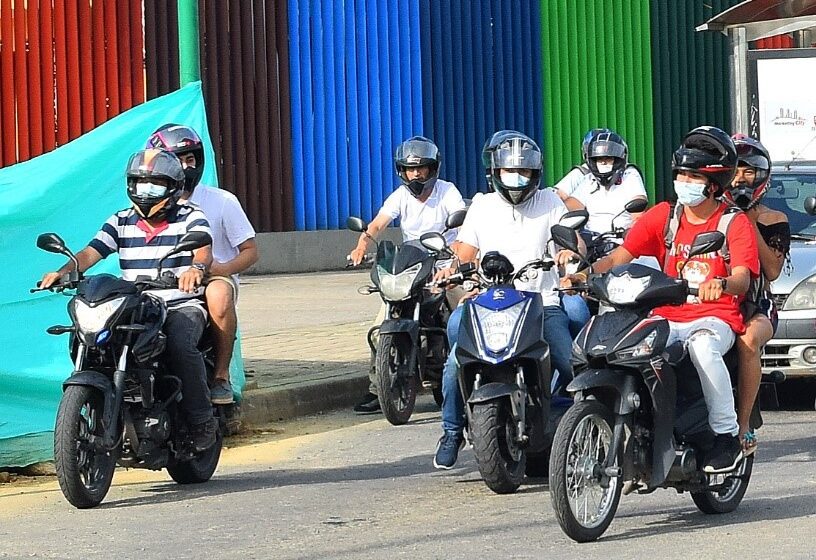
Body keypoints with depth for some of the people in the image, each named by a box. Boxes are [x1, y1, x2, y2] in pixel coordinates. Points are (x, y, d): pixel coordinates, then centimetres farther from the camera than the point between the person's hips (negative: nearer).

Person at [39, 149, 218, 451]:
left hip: (182, 306, -4)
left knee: (181, 345, -35)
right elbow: (91, 252, 1)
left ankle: (202, 419, -18)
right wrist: (63, 272, -21)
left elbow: (204, 250, -18)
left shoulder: (190, 217, 1)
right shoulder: (121, 222, 13)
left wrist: (197, 268, -43)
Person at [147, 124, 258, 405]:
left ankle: (221, 375, -29)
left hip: (214, 277, -2)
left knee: (219, 295, -40)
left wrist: (222, 269, -18)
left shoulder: (222, 202, 0)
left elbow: (250, 251, 2)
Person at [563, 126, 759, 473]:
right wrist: (587, 274, -16)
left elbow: (742, 280, -15)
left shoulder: (735, 223, 0)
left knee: (702, 346, -39)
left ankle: (727, 434, -26)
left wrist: (721, 284, -40)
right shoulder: (663, 216, 11)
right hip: (667, 317, 4)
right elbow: (621, 255, 4)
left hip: (716, 318, -4)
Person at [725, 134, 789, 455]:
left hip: (756, 308, -1)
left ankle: (743, 426, -34)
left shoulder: (774, 221, 12)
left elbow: (773, 271, -2)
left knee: (748, 340, -38)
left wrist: (750, 228, -6)